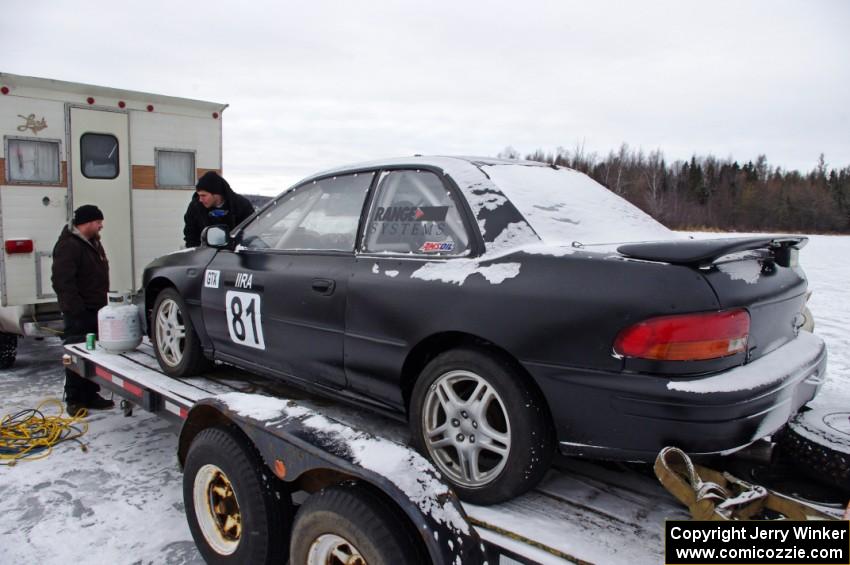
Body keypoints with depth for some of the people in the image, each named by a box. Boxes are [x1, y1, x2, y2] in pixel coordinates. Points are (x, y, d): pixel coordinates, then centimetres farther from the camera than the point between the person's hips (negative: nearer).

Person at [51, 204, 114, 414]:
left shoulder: (93, 242, 16)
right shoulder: (69, 245, -14)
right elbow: (62, 281, -21)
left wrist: (104, 302, 20)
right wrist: (75, 309, -23)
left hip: (95, 310, 9)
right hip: (79, 313, -9)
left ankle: (91, 395, 22)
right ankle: (74, 401, 5)